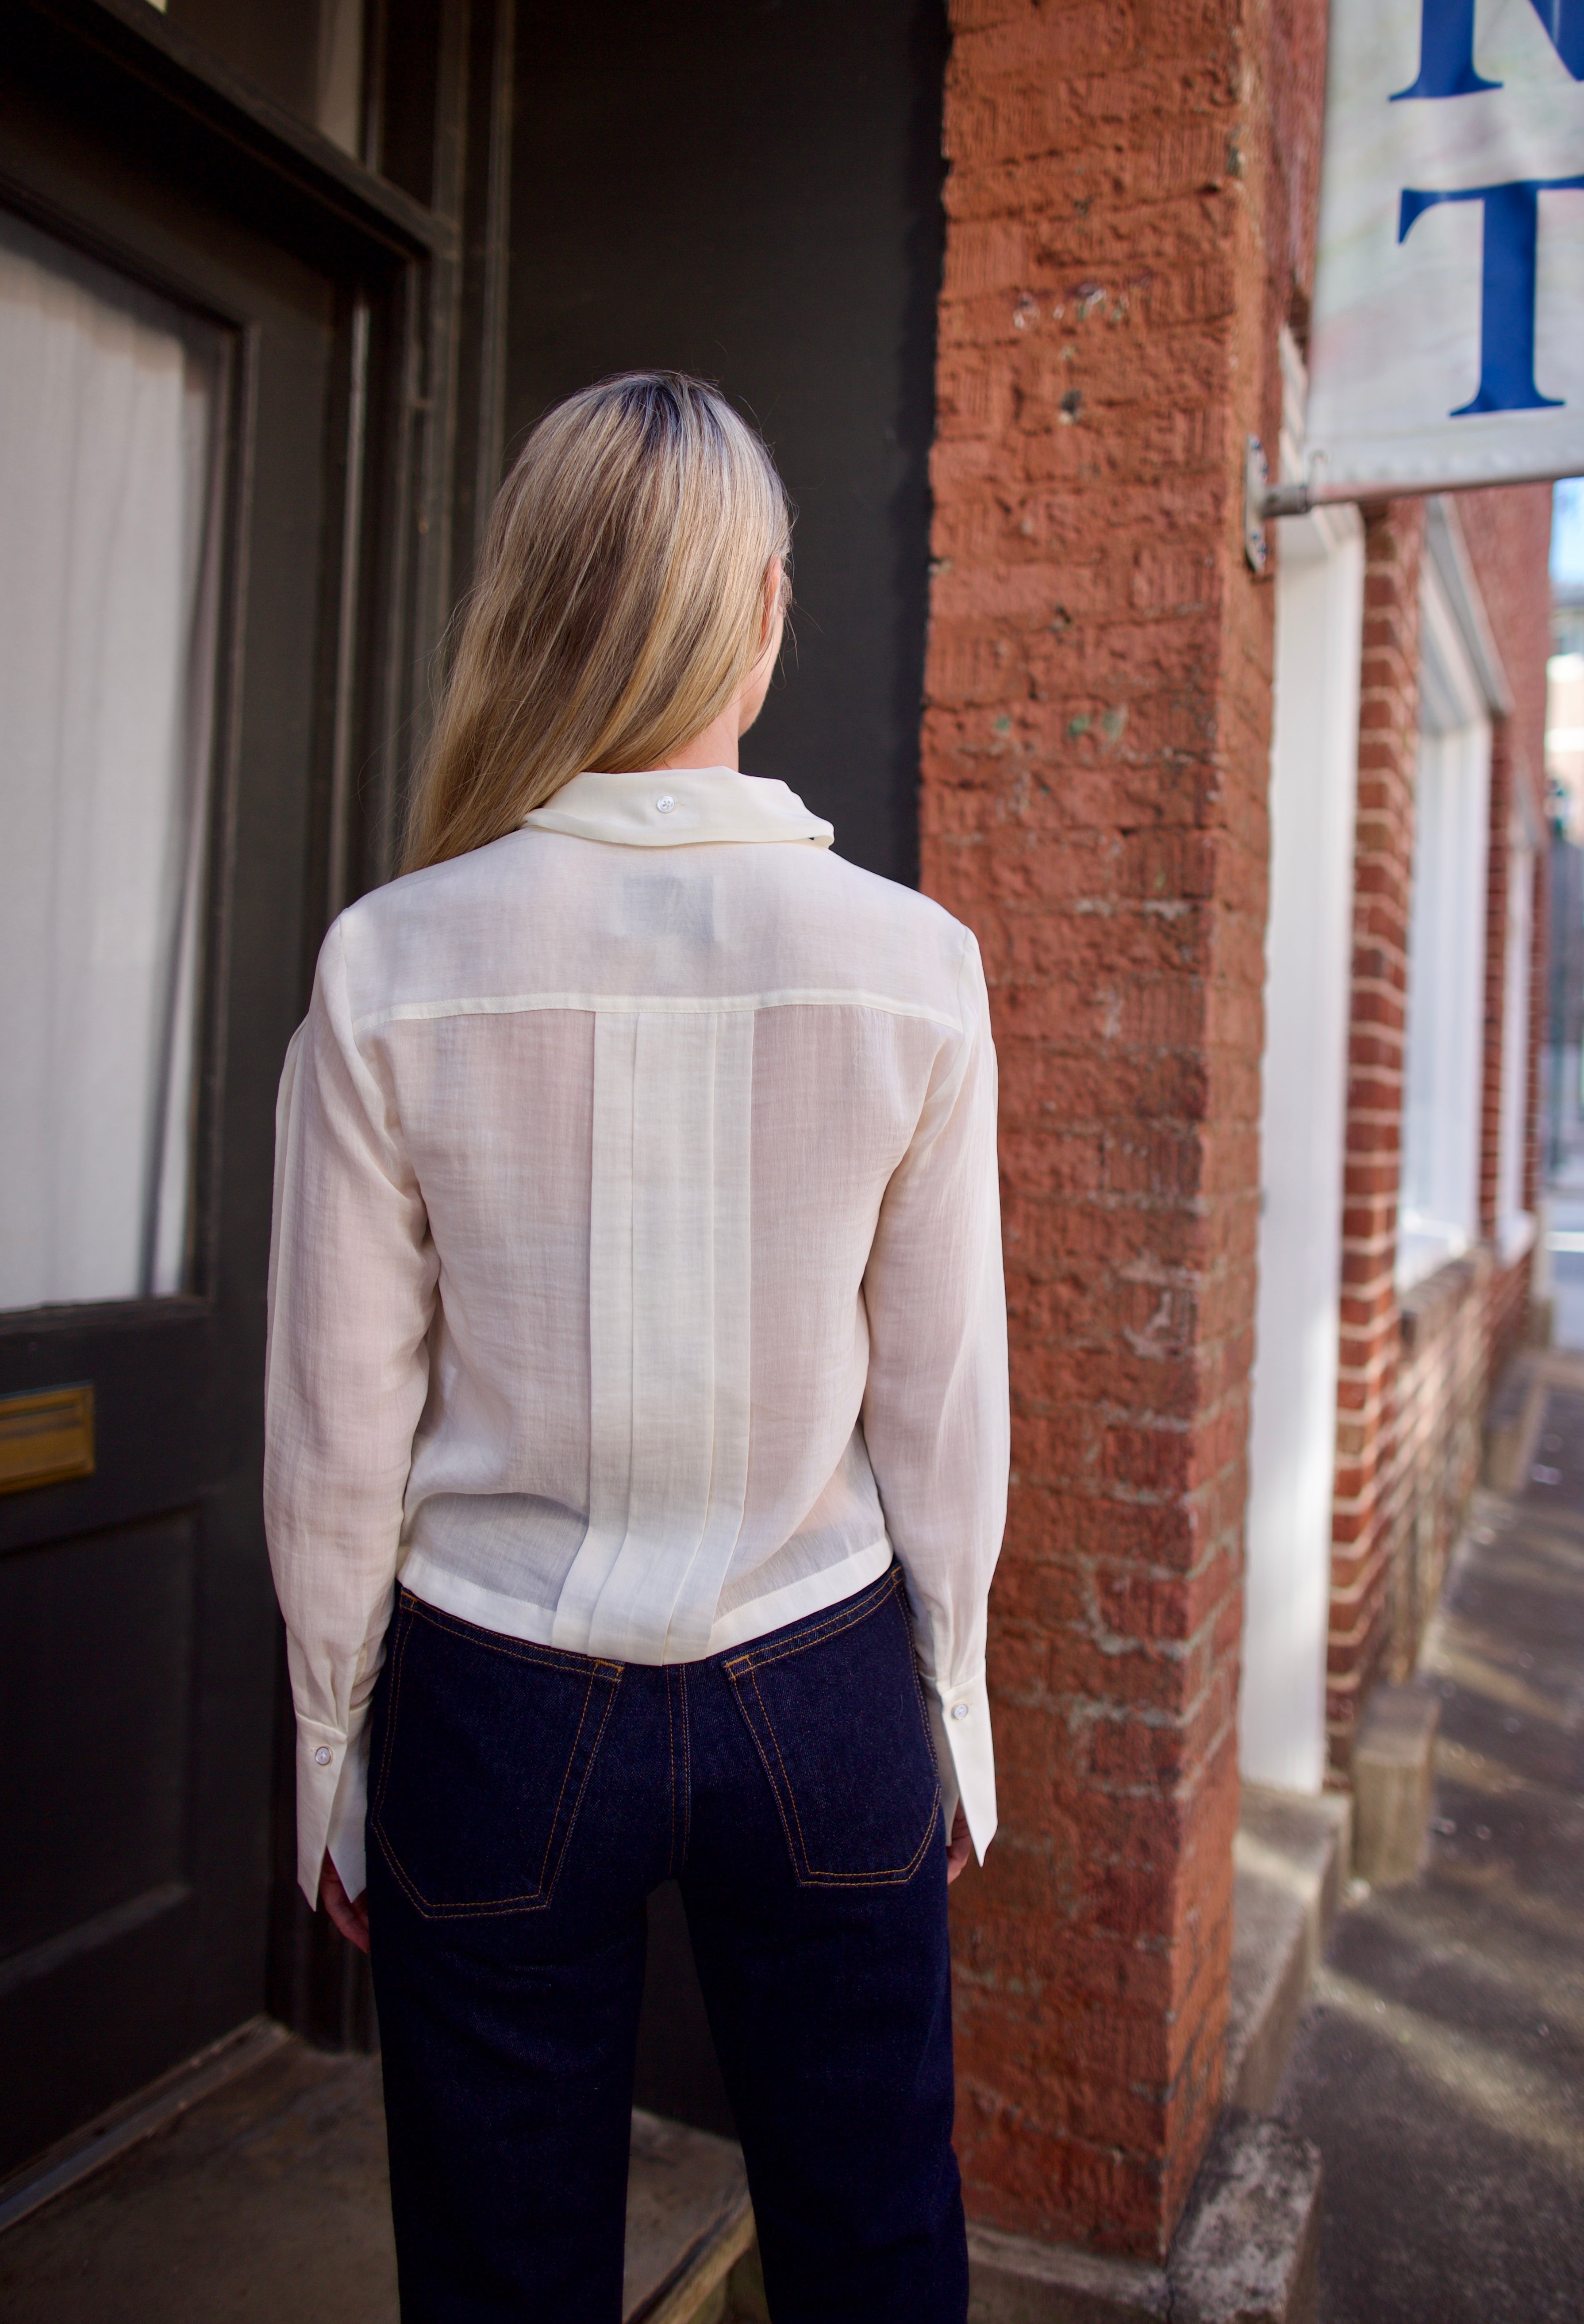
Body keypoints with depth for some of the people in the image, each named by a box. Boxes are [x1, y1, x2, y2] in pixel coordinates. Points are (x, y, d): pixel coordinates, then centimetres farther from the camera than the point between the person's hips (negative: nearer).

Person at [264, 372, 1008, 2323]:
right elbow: (945, 1416, -3)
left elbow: (336, 1443, -6)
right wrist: (950, 1721, 11)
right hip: (822, 1701, 1)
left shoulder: (392, 964, -11)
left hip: (497, 1714, 0)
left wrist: (334, 1760, 9)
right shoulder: (909, 962, -10)